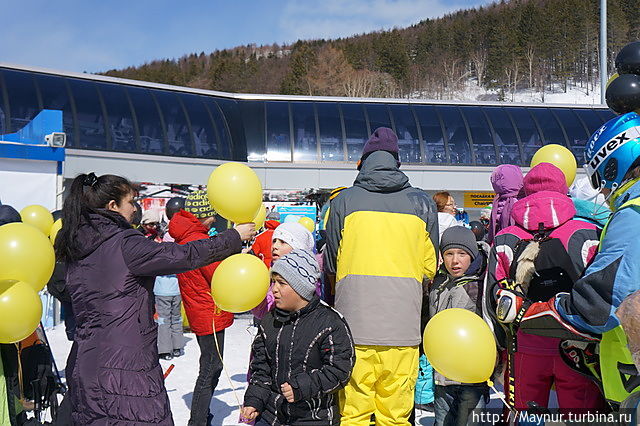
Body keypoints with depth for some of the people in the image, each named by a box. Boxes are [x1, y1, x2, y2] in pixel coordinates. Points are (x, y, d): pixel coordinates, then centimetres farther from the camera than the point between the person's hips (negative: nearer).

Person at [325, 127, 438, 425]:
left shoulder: (343, 201, 4)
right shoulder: (421, 203, 7)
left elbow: (331, 264, 12)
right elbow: (430, 266, 12)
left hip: (354, 320, -1)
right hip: (403, 322, 1)